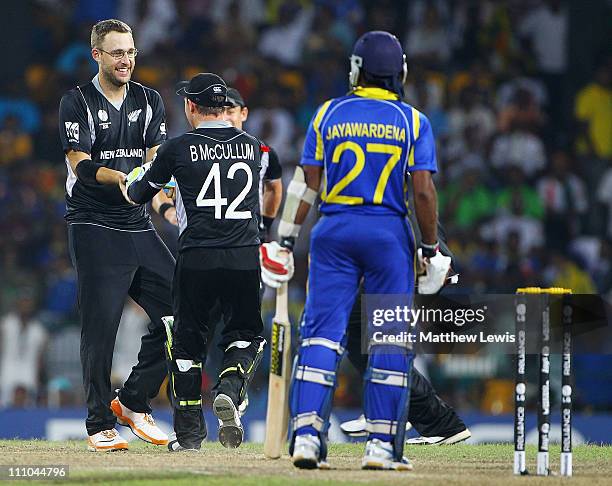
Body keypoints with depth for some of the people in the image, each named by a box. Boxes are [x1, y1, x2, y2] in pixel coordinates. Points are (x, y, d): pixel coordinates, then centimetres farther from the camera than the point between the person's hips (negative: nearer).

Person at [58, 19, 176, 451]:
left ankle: (133, 402, 13)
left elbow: (156, 158, 6)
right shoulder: (78, 103, -2)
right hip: (94, 228, -5)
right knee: (100, 326, -8)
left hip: (138, 226, 5)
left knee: (179, 311, -1)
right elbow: (82, 166, -13)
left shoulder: (149, 101, 14)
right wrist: (122, 178, -31)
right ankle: (100, 425, -1)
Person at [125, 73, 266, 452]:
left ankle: (189, 433, 10)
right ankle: (230, 390, -12)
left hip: (197, 258, -2)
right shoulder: (253, 147, 9)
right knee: (246, 334, 18)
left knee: (187, 339, 12)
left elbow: (136, 194, 11)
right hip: (246, 257, 2)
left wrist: (133, 179, 36)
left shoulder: (179, 149, -1)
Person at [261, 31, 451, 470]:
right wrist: (431, 250, 4)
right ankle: (382, 445, 1)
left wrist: (286, 241, 6)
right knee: (390, 339, 4)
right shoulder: (413, 122, 0)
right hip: (389, 234, -1)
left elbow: (305, 184, 2)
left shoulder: (329, 114, 4)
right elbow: (423, 191, -5)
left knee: (322, 333, 1)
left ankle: (306, 435, -11)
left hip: (334, 232, 1)